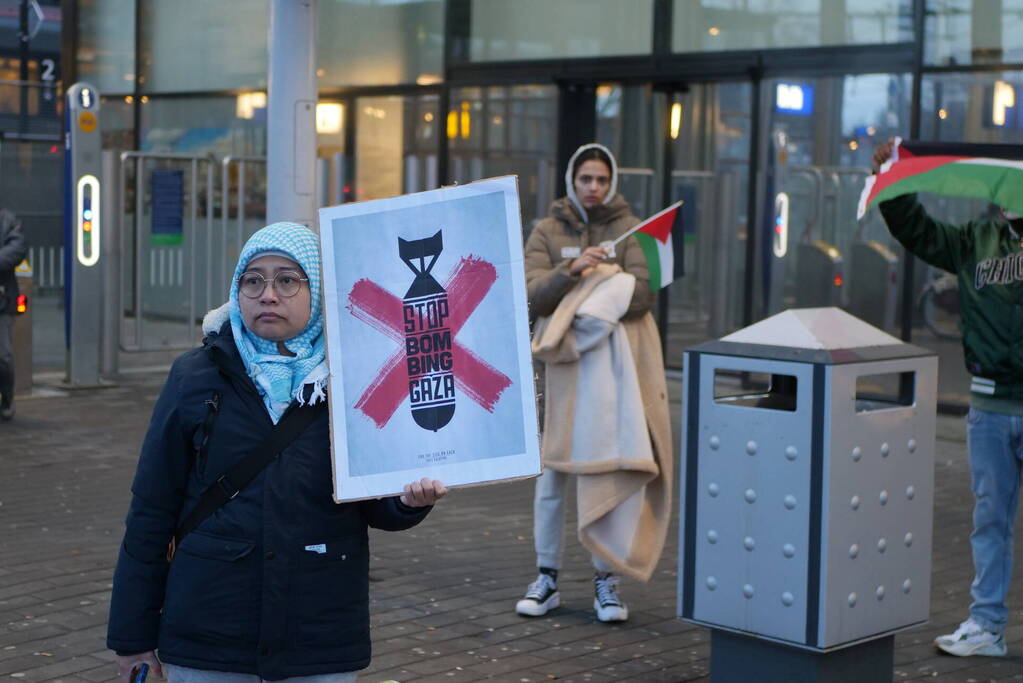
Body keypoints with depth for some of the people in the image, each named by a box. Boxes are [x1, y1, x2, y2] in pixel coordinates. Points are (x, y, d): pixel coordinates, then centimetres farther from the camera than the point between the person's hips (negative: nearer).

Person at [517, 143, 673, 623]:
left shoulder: (630, 228, 6)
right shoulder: (548, 231, 8)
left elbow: (642, 292, -7)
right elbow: (533, 295, -4)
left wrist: (587, 297, -16)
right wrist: (571, 270, -20)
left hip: (619, 362, -1)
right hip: (563, 363, 1)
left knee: (613, 467, -3)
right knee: (552, 470, 1)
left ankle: (606, 579, 6)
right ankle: (547, 578, 12)